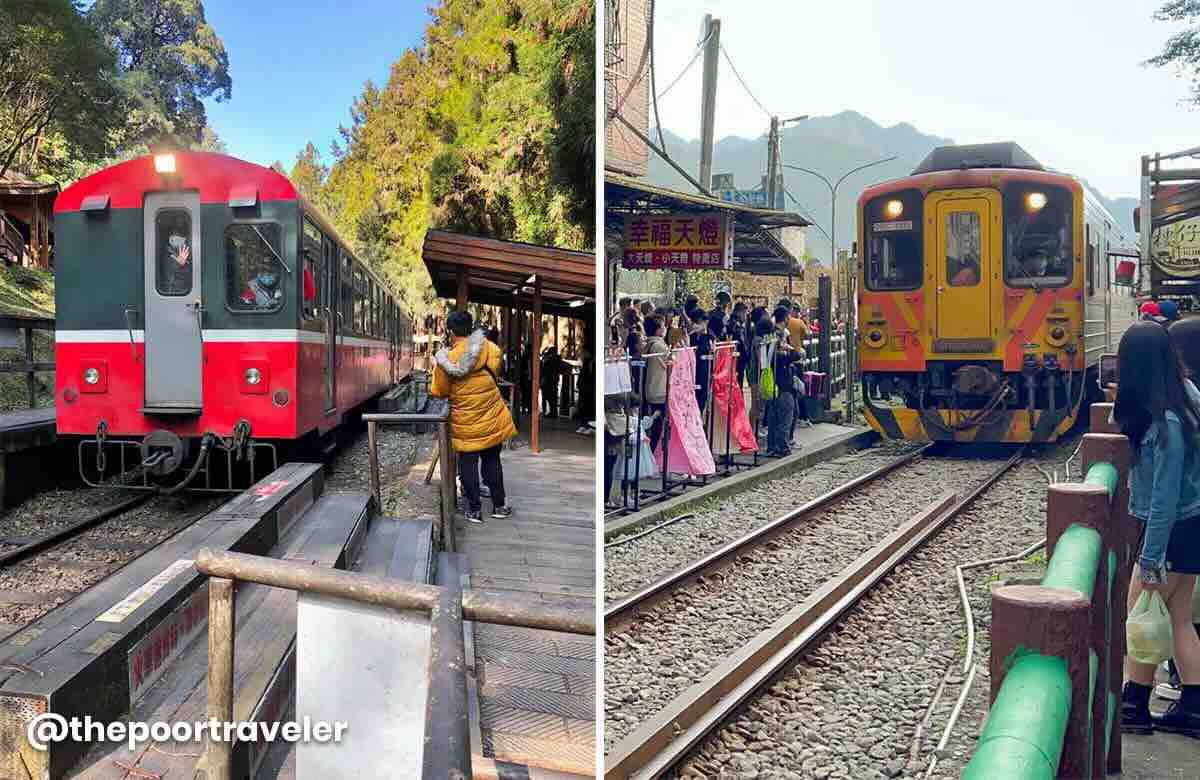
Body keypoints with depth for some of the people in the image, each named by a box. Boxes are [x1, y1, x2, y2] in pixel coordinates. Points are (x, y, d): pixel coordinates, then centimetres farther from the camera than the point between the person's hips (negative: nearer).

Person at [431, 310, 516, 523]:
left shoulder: (446, 360, -13)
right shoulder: (490, 349, -8)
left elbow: (439, 392, -2)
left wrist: (437, 367, 11)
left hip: (466, 424, -2)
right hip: (492, 420, 2)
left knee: (468, 464, 9)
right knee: (492, 462, 15)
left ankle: (475, 510, 14)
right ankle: (499, 506, 22)